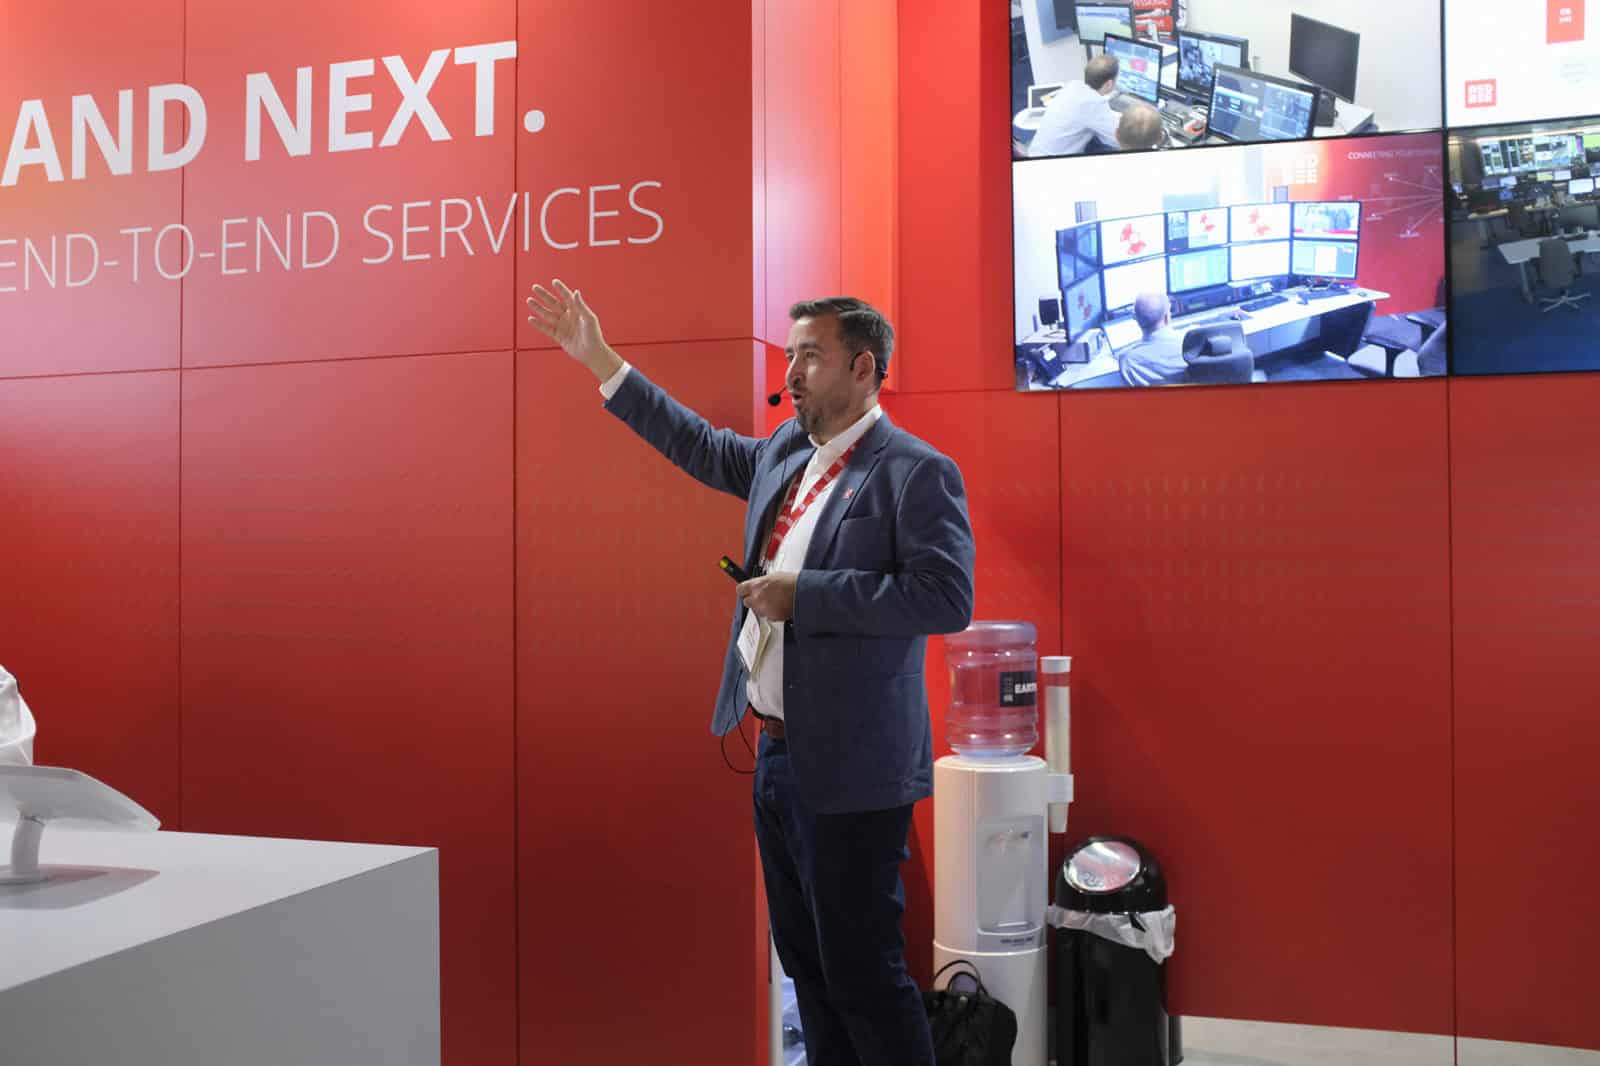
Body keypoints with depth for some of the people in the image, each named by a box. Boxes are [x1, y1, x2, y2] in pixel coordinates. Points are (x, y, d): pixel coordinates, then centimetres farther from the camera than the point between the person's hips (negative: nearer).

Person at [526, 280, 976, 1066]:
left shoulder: (916, 472, -13)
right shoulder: (785, 452, 11)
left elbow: (947, 598, -22)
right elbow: (702, 446, 25)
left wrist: (803, 594, -21)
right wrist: (598, 359, 25)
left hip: (847, 768, -8)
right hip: (777, 753, 8)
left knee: (862, 972, -1)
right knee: (807, 964, 17)